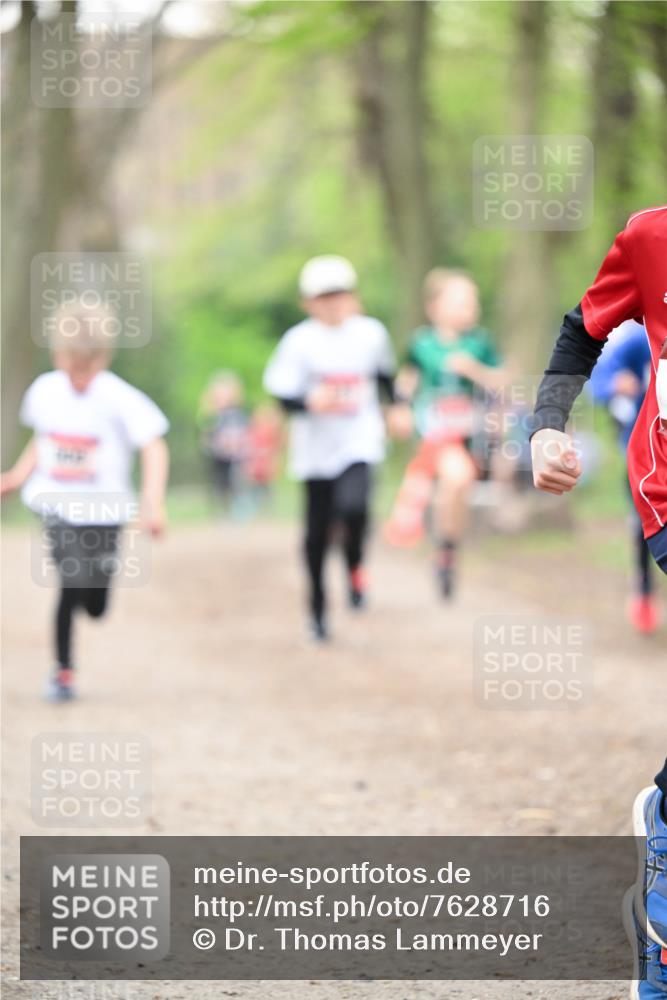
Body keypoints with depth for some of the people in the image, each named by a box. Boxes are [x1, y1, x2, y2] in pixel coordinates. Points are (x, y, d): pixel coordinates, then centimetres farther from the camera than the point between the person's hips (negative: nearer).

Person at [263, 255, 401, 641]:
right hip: (316, 447, 0)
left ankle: (355, 566, 5)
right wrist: (308, 402, -26)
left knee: (353, 506, -26)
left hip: (359, 441, 0)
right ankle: (317, 605, 25)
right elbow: (281, 392, -8)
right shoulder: (300, 341, -8)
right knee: (318, 530, 6)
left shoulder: (371, 333, 2)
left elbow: (385, 374, 21)